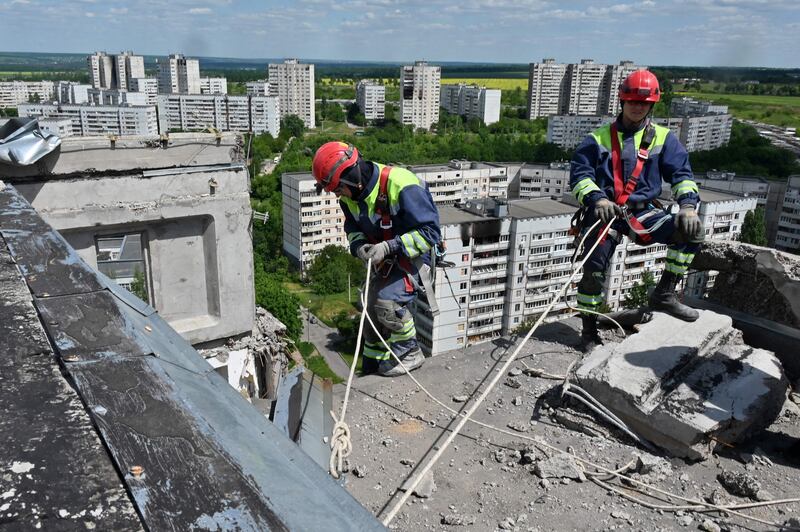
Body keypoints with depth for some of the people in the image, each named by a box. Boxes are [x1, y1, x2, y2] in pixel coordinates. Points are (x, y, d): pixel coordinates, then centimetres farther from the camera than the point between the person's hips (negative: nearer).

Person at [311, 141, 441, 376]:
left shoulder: (401, 187, -32)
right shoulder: (350, 195, -8)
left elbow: (430, 232, -29)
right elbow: (352, 227, 8)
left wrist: (389, 247, -35)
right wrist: (358, 245, -16)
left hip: (413, 255, -7)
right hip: (384, 259, 8)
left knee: (388, 302, -23)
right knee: (372, 307, 8)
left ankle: (410, 354, 1)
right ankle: (373, 364, 27)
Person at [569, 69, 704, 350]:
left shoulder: (663, 138, 12)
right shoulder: (599, 137, 9)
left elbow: (681, 174, 3)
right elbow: (579, 172, -1)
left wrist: (688, 204, -17)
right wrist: (597, 199, -20)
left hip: (643, 212, 2)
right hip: (605, 211, -2)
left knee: (691, 230, -19)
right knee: (594, 267, -15)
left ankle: (664, 294, -5)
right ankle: (589, 329, 3)